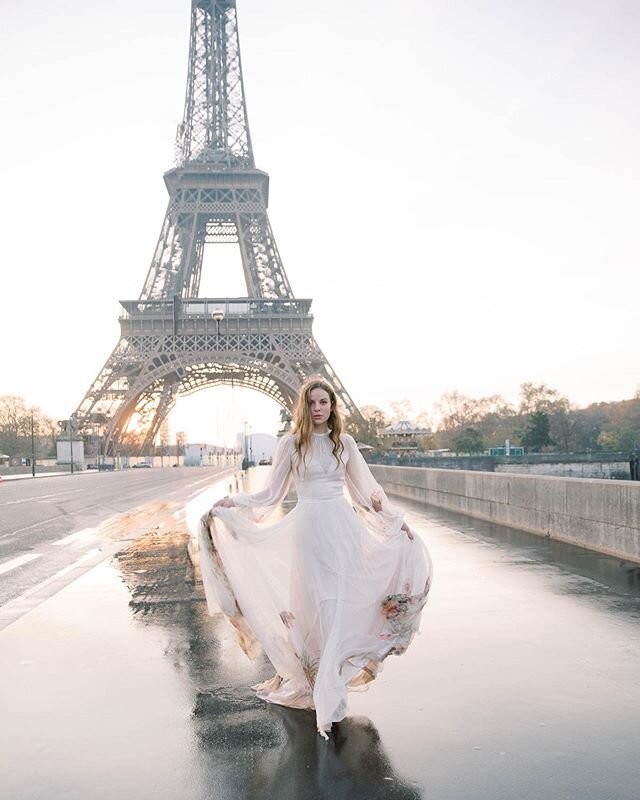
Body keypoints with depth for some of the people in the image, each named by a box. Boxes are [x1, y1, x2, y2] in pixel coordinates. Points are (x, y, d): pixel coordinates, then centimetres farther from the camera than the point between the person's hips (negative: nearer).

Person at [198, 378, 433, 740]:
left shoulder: (344, 442, 8)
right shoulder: (291, 443, 3)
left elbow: (367, 489, 13)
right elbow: (272, 493, 5)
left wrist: (397, 520, 12)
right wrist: (233, 503, -6)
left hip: (344, 528, 2)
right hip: (308, 528, -2)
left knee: (341, 605, 0)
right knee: (313, 605, 0)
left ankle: (333, 685, 12)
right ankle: (325, 695, 12)